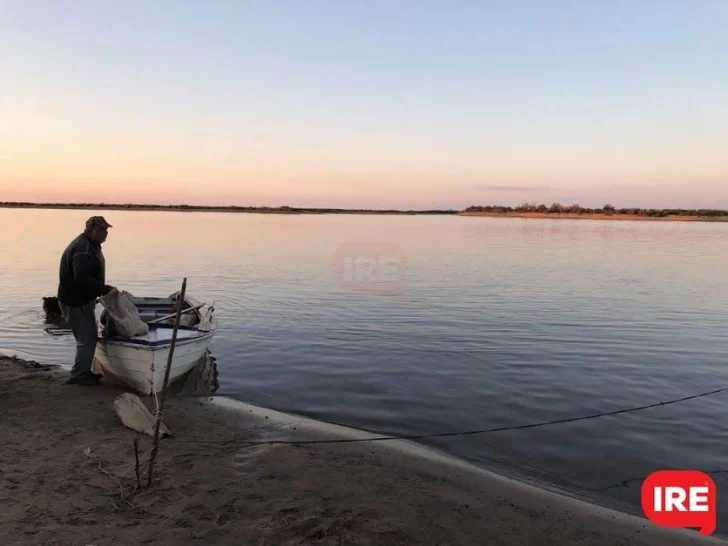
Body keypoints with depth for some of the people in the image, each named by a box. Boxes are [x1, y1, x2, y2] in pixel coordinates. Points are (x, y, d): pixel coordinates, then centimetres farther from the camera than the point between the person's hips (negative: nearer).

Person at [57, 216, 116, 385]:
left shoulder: (89, 245, 12)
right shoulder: (82, 249, -23)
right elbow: (83, 279, -31)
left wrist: (103, 290, 13)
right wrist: (105, 289, -23)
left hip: (81, 299, 11)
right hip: (75, 302, -11)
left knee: (91, 336, 18)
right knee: (86, 339, -4)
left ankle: (83, 372, 29)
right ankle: (78, 376, 7)